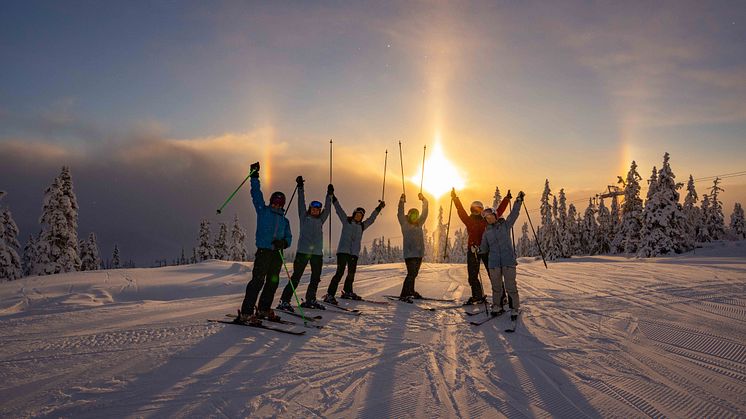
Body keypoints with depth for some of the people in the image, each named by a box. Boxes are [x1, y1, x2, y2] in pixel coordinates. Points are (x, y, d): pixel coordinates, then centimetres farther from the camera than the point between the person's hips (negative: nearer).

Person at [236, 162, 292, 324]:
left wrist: (284, 242, -8)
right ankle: (246, 313, -12)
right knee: (258, 281, -13)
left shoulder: (284, 220, 18)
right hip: (263, 251, -6)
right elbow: (256, 194, 2)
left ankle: (264, 309, 25)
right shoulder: (263, 211, 7)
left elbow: (288, 237, 14)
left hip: (277, 253, 6)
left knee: (273, 282, 10)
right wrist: (255, 177, -3)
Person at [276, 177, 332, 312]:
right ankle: (284, 300, -8)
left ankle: (310, 300, 27)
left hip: (317, 253, 5)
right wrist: (300, 188, -4)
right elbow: (301, 203, 1)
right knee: (296, 277, -9)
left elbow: (327, 209, 21)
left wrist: (329, 195, 18)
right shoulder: (304, 217, 7)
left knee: (316, 278, 12)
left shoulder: (320, 220, 18)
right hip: (303, 251, -5)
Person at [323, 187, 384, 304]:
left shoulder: (362, 226, 17)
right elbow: (339, 209, 2)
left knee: (351, 274, 11)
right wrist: (332, 196, -3)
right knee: (340, 272, -15)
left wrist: (379, 208, 33)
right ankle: (329, 295, -17)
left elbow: (371, 218, 29)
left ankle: (347, 292, 32)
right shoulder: (346, 221, 7)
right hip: (343, 250, -5)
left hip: (354, 253, 5)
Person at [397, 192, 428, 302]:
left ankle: (411, 292, 28)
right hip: (409, 254, -6)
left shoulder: (419, 224, 15)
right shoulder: (405, 224, 1)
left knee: (414, 274, 14)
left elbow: (425, 213, 17)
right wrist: (401, 202, -19)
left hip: (419, 254, 6)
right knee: (411, 274, -15)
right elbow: (400, 214, -11)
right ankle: (404, 295, -12)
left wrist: (424, 200, 14)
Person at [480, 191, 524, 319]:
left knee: (510, 286, -4)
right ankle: (497, 306, 25)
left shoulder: (505, 225, 7)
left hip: (508, 261, -3)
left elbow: (514, 213, 0)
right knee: (496, 286, 9)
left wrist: (519, 200, -7)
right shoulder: (486, 232, 13)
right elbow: (484, 249, 20)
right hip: (494, 263, 3)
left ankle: (515, 308, 7)